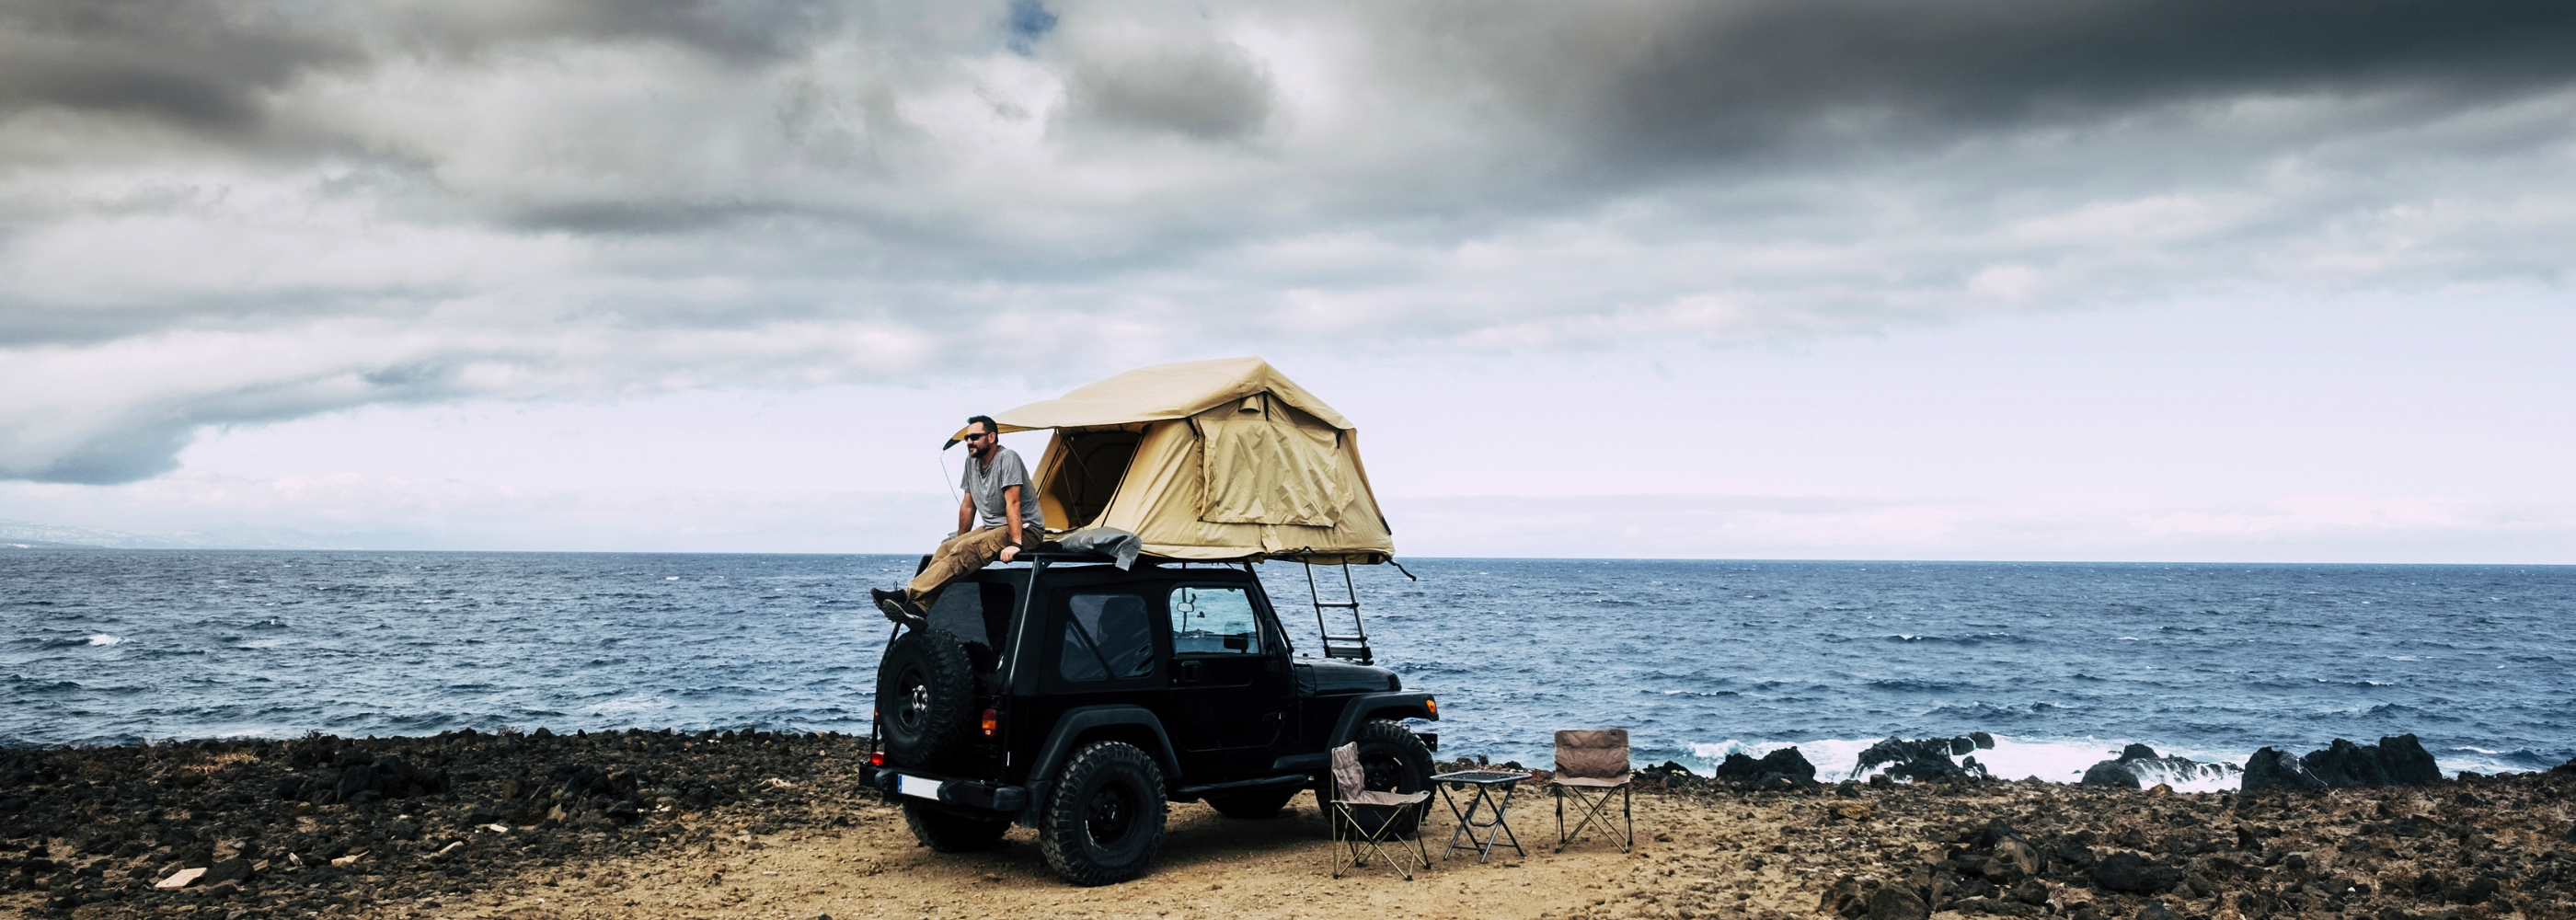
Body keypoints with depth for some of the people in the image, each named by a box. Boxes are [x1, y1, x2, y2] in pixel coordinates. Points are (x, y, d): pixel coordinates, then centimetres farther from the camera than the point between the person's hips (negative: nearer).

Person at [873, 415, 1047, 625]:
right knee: (947, 547, -12)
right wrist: (959, 540, 16)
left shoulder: (1007, 458, -15)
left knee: (967, 550, -28)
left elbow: (1013, 503, -23)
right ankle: (918, 608, -26)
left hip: (1025, 529, -9)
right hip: (993, 528, 9)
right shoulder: (971, 462, 10)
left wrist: (1015, 544, -30)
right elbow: (967, 506, 16)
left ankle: (909, 596, -36)